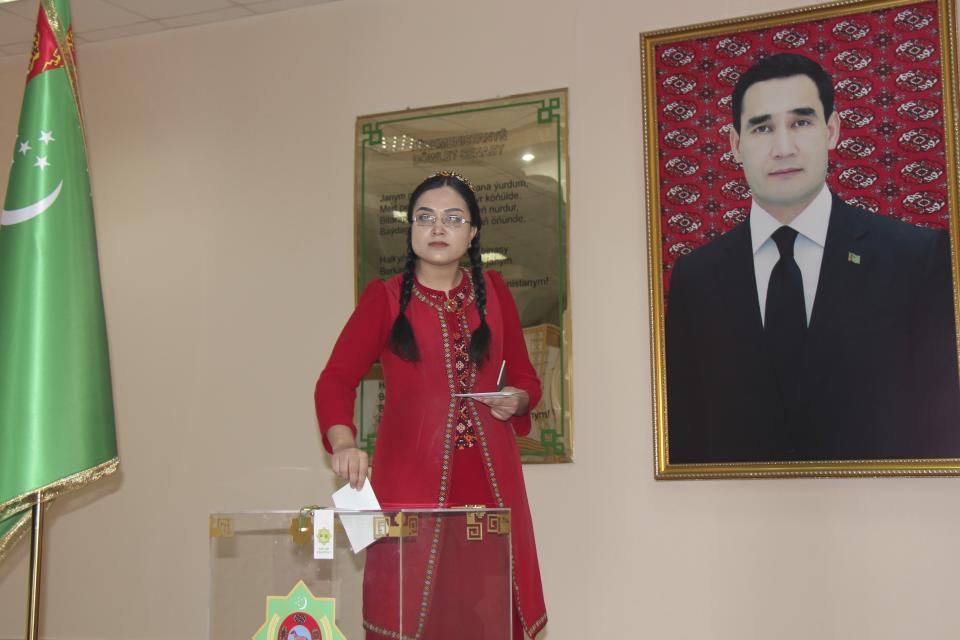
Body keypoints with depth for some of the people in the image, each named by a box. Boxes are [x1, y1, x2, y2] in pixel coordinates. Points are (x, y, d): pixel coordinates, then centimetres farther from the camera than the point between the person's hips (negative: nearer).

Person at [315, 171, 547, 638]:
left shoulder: (493, 291, 15)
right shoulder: (384, 298, 6)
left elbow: (526, 377, 21)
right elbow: (336, 379, -5)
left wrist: (517, 401, -2)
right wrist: (343, 443, -23)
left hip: (490, 476, 3)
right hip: (412, 475, -2)